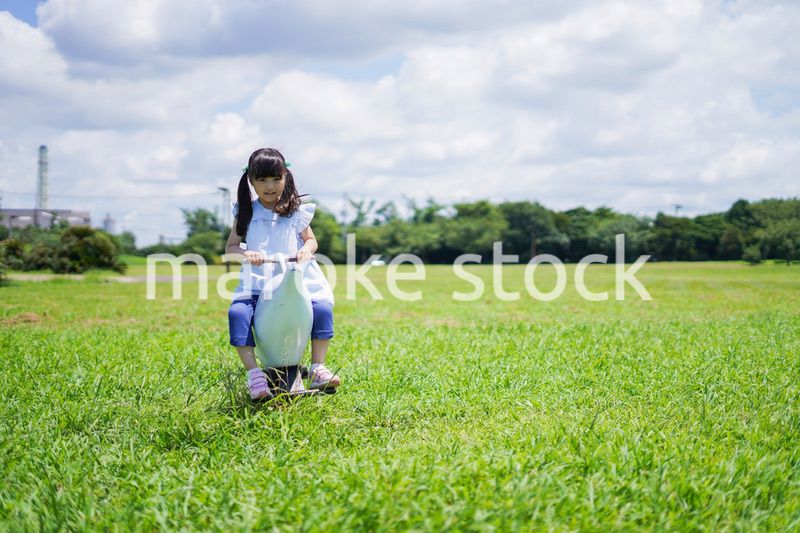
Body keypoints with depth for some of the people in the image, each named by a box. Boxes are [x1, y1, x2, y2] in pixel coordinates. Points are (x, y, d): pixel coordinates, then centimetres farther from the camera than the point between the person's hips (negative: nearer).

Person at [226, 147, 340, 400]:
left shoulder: (295, 211, 9)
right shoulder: (246, 212, 9)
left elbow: (311, 239, 17)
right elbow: (230, 247, 10)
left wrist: (307, 249, -7)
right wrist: (245, 254, -12)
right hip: (256, 283, 0)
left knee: (322, 308, -24)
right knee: (237, 312, -28)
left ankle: (318, 369, -12)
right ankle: (253, 373, -22)